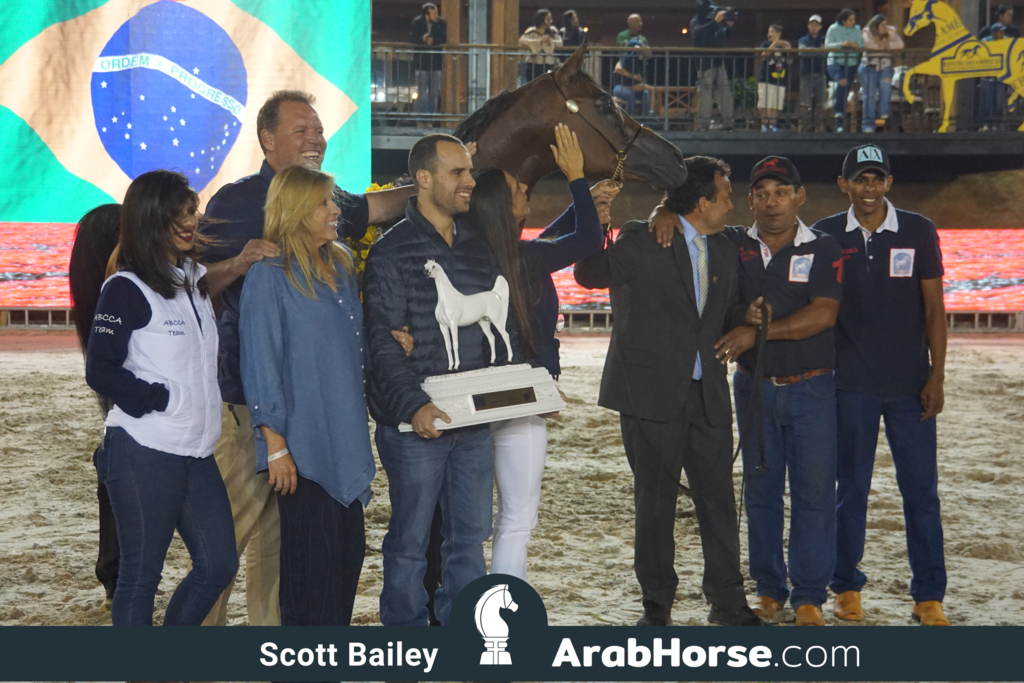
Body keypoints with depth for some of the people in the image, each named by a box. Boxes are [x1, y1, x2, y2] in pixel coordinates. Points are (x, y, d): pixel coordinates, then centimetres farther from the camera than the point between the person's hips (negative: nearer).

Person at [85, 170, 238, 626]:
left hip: (195, 451, 8)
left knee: (219, 563, 7)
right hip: (145, 454, -8)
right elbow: (100, 372, -14)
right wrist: (164, 399, -12)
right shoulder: (127, 289, -9)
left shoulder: (196, 280, 15)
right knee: (141, 574, 0)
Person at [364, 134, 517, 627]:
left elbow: (506, 326, 17)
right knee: (410, 540, 2)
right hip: (416, 422, -6)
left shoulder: (481, 247, 12)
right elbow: (383, 342, -13)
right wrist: (413, 406, -24)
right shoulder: (392, 252, -7)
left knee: (470, 536, 10)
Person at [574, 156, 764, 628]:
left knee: (718, 498, 4)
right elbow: (589, 274, -11)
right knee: (654, 503, 5)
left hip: (707, 394, 5)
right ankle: (657, 604, 16)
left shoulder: (723, 252, 14)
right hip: (652, 393, -5)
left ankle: (727, 601, 15)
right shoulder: (641, 241, -5)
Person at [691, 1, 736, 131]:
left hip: (719, 61, 6)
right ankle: (703, 125, -6)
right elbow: (699, 31, -22)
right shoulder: (695, 22, -1)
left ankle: (728, 123, 6)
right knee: (705, 93, -8)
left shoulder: (714, 21, 16)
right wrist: (715, 21, -26)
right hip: (705, 62, -6)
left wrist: (729, 26, -1)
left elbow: (724, 36, 18)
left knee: (725, 92, 4)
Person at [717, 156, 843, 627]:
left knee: (814, 491, -1)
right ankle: (768, 587, 18)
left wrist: (758, 332, -19)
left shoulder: (823, 250, -2)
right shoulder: (733, 245, 5)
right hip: (755, 387, 2)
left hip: (812, 389, -2)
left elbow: (823, 314, -14)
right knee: (760, 488, 7)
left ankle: (809, 595, 5)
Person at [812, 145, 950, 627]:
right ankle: (846, 588, 20)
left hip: (910, 384, 0)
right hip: (851, 383, 0)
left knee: (921, 489, 0)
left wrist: (936, 377, -4)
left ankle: (929, 597, 7)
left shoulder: (918, 232, 1)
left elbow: (934, 308, 2)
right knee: (851, 488, 8)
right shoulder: (826, 236, 2)